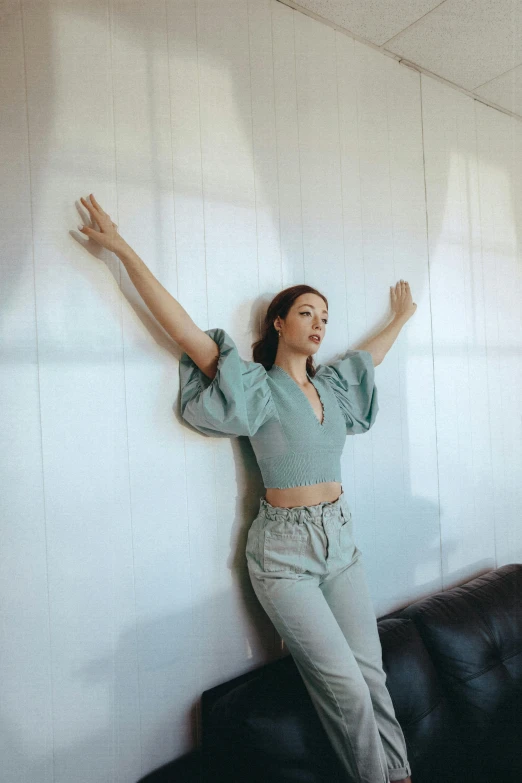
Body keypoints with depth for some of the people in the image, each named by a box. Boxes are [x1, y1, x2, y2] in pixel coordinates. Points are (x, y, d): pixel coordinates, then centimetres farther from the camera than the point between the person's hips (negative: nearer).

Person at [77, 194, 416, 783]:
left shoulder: (331, 385, 10)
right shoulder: (258, 387, -8)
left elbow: (371, 355, 31)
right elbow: (185, 330, -14)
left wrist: (400, 318, 46)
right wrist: (124, 251, -14)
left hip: (340, 538, 6)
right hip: (285, 551, -5)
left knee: (371, 673, 8)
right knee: (345, 686, -3)